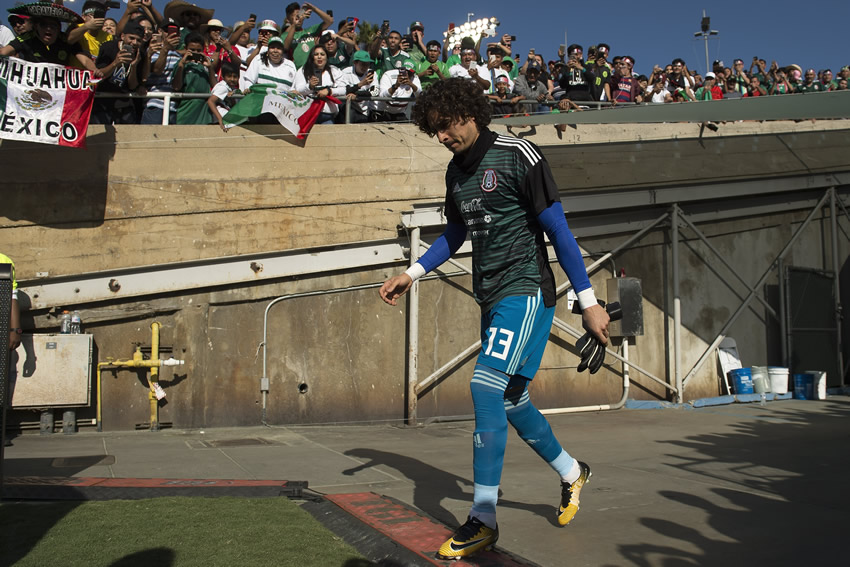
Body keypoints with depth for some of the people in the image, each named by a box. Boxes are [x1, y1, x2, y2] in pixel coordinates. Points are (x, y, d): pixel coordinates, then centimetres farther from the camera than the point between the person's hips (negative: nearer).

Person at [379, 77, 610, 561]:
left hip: (525, 290, -8)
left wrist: (588, 301, -11)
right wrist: (412, 274, 14)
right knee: (510, 400, 12)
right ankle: (572, 473, 36)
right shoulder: (456, 171, 12)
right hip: (491, 297, 8)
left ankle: (483, 519, -10)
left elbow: (558, 228, -10)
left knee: (487, 387, -18)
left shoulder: (517, 156, -10)